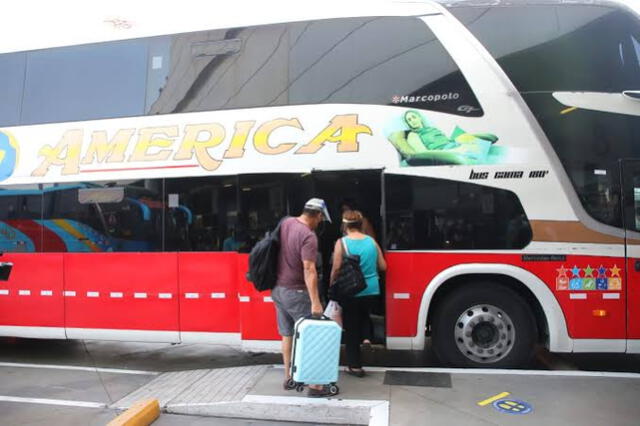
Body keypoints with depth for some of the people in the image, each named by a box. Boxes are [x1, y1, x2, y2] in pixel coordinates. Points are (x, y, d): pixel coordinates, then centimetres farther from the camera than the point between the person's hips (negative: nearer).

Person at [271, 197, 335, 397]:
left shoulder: (285, 223, 3)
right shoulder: (308, 236, -21)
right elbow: (309, 270, -27)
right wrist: (315, 302, -29)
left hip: (278, 289, 8)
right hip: (296, 292, -8)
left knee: (287, 335, 17)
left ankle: (288, 377, 27)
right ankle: (314, 385, 3)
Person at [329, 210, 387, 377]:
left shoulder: (342, 243, -11)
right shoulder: (372, 241, 2)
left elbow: (336, 269, -14)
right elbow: (383, 266, 6)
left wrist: (332, 287, 1)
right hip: (371, 291, 4)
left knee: (351, 328, 8)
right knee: (362, 321, 26)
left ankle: (355, 366, 13)